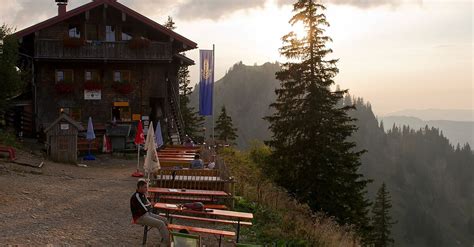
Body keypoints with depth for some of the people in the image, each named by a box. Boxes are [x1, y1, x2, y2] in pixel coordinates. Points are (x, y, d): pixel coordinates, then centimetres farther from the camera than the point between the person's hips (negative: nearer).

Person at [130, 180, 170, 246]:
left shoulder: (143, 195, 10)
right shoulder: (136, 196, -19)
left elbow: (149, 205, 18)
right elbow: (144, 209, -22)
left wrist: (148, 206, -6)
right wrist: (149, 205, -2)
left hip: (147, 214, 10)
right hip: (140, 217, -10)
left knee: (165, 220, -1)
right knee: (161, 224, -21)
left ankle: (164, 241, -1)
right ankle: (167, 242, -12)